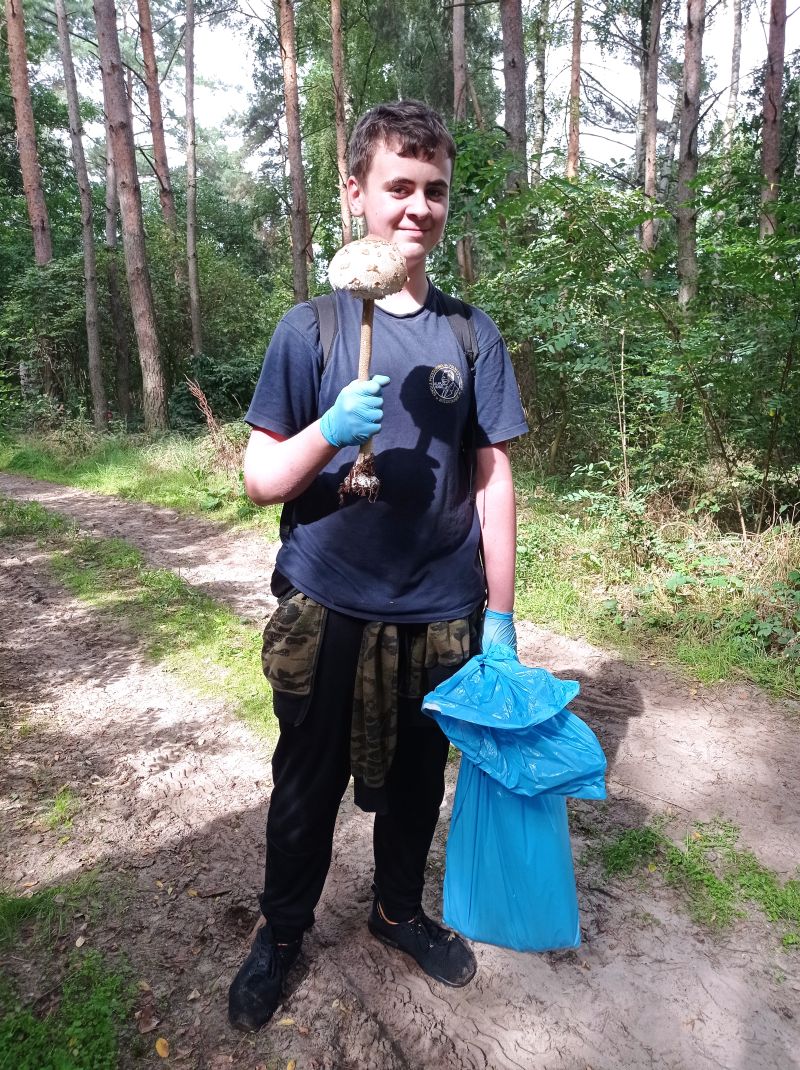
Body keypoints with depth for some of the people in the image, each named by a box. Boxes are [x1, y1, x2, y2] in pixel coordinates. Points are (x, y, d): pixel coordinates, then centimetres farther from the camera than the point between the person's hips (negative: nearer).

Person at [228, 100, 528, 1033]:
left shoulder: (471, 333, 2)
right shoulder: (310, 325, -3)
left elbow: (493, 479, 3)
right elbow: (259, 479, -3)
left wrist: (499, 616, 0)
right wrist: (329, 432, -23)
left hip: (438, 617, 2)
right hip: (324, 614, -1)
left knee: (413, 785, 19)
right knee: (307, 788, 15)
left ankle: (398, 911, 47)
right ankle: (282, 930, 42)